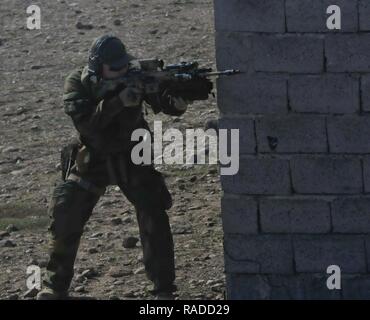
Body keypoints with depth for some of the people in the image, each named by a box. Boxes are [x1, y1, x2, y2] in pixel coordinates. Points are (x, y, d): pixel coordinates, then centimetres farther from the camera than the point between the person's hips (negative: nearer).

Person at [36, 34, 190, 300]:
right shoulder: (78, 84, -17)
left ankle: (164, 290, -6)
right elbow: (86, 123, -31)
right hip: (92, 161, 0)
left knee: (154, 216, -15)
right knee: (65, 217, -3)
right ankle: (56, 286, 15)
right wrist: (119, 102, -43)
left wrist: (179, 100, -46)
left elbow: (167, 104, -22)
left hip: (132, 158, 0)